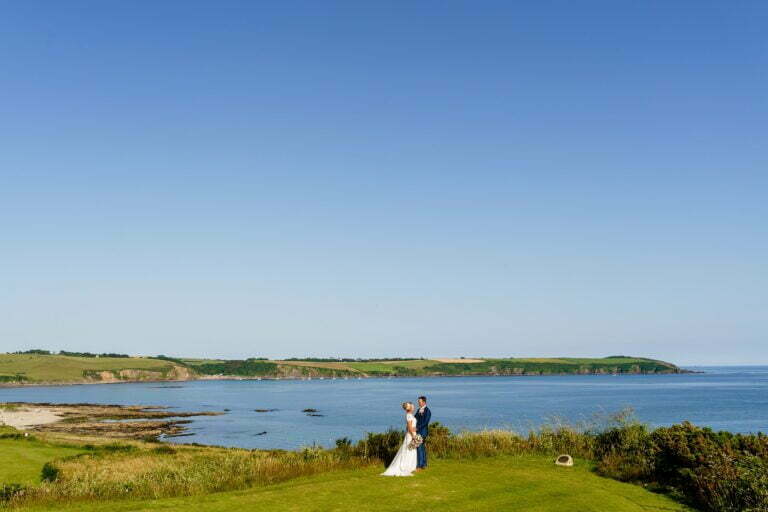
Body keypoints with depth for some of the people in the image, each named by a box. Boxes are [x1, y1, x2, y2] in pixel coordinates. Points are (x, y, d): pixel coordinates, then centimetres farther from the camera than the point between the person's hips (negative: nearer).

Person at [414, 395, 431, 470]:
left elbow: (425, 422, -19)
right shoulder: (419, 410, 14)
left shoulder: (427, 411, -12)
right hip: (418, 431, 8)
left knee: (419, 448, -10)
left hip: (422, 432, -8)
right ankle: (424, 465, 18)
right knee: (422, 448, 12)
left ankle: (419, 466, -7)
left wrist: (417, 428, -20)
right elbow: (415, 418, 14)